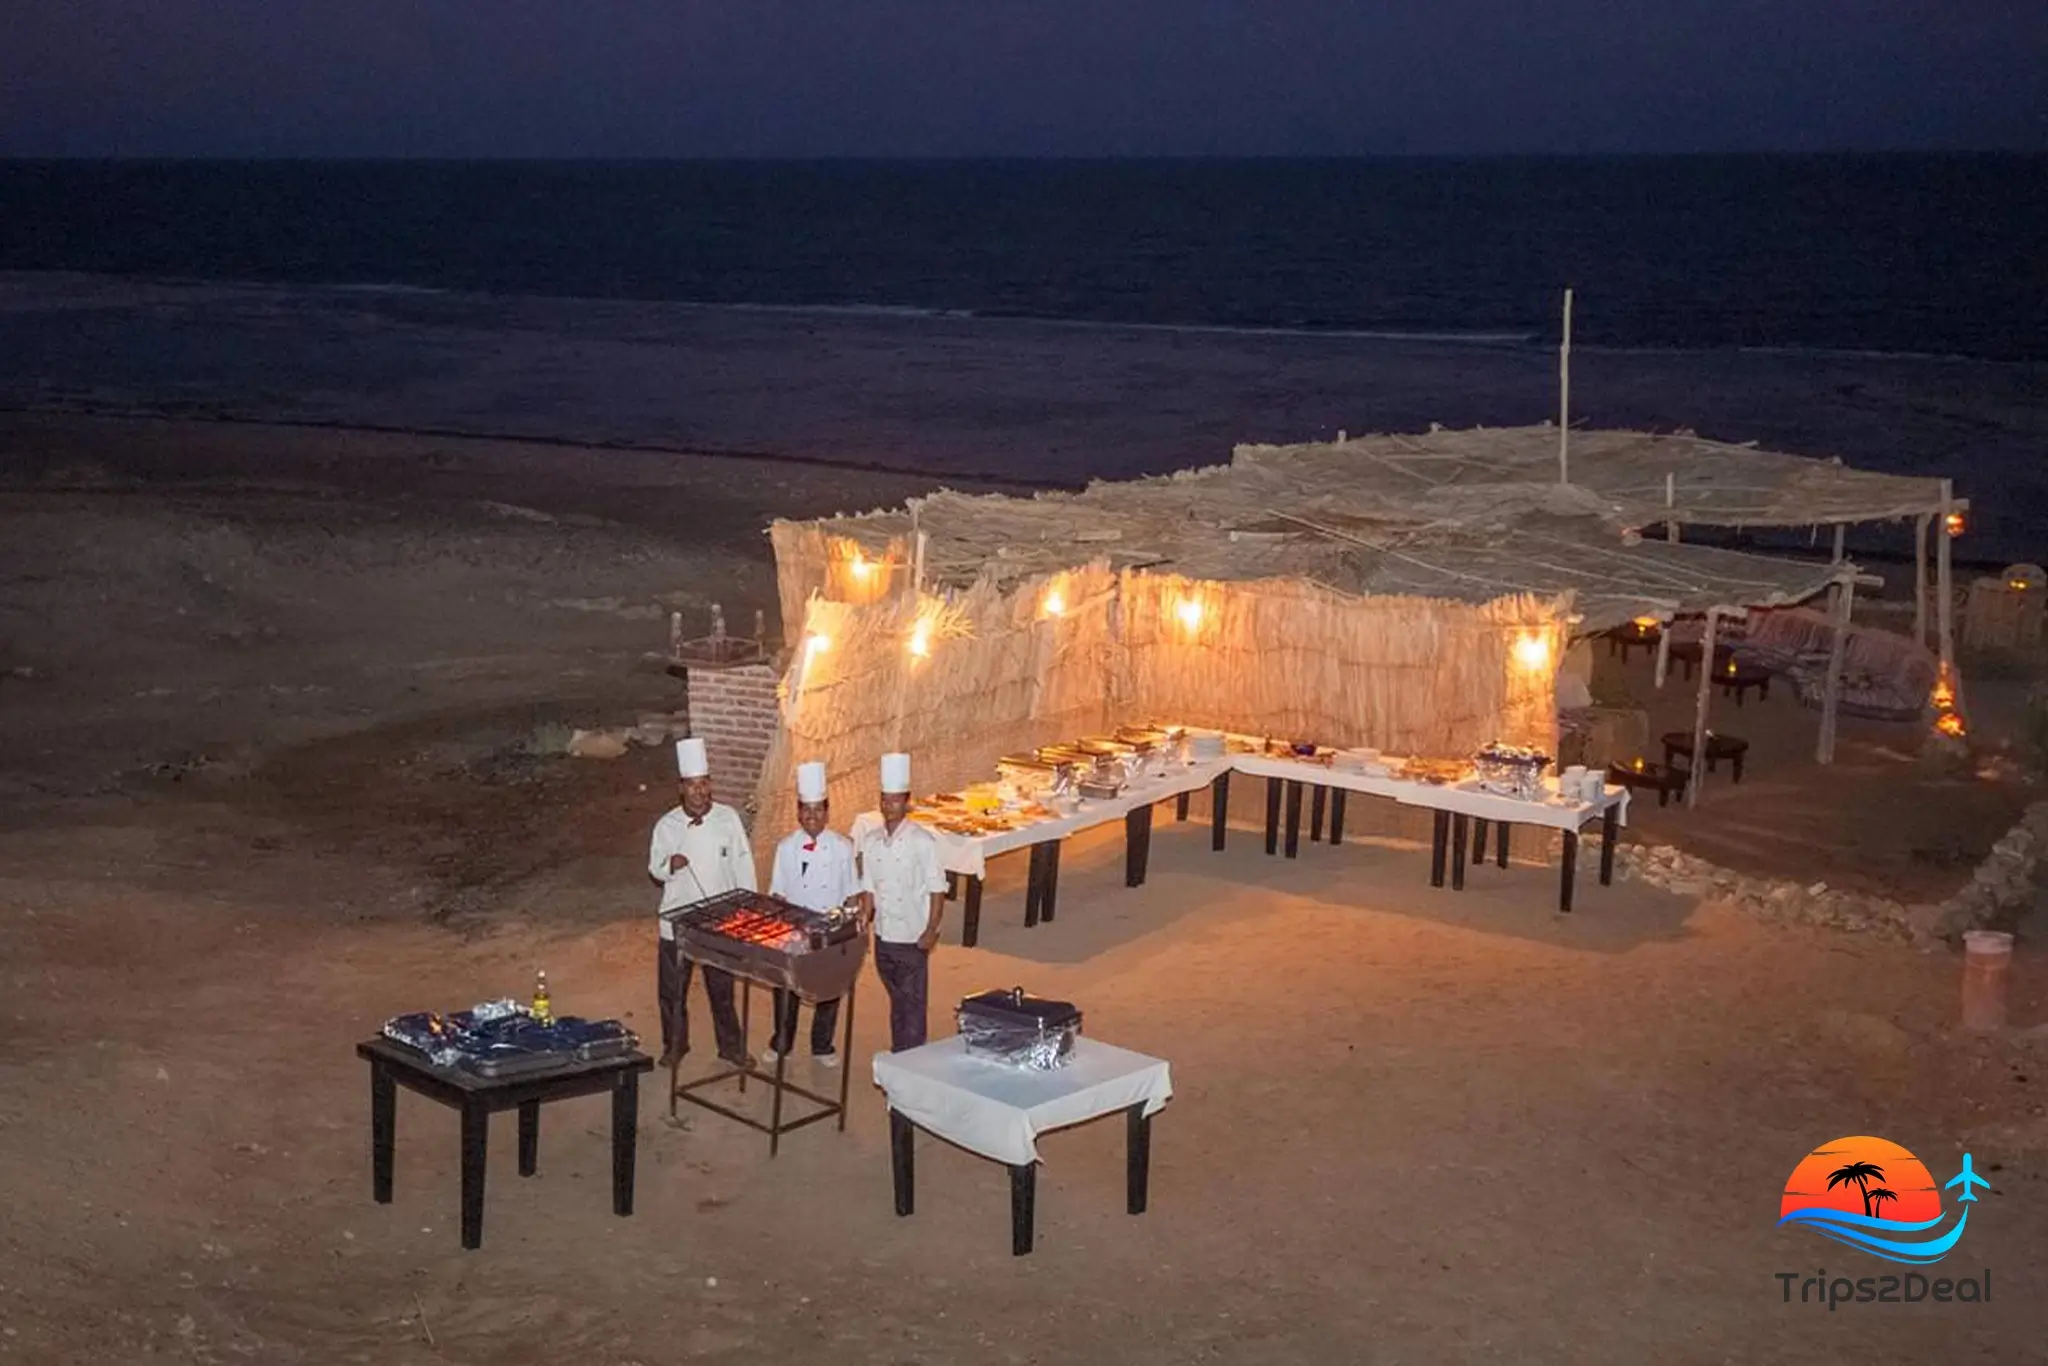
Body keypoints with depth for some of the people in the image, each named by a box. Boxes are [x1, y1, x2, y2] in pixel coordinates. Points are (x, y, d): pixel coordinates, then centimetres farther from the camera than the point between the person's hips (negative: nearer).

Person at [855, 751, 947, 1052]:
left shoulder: (922, 841, -13)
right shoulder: (870, 840, 2)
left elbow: (937, 889, -11)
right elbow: (868, 888, 10)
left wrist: (931, 930, -14)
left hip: (912, 938, -5)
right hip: (883, 936, 5)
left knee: (912, 1004, 0)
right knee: (896, 1000, 17)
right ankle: (897, 1057, 28)